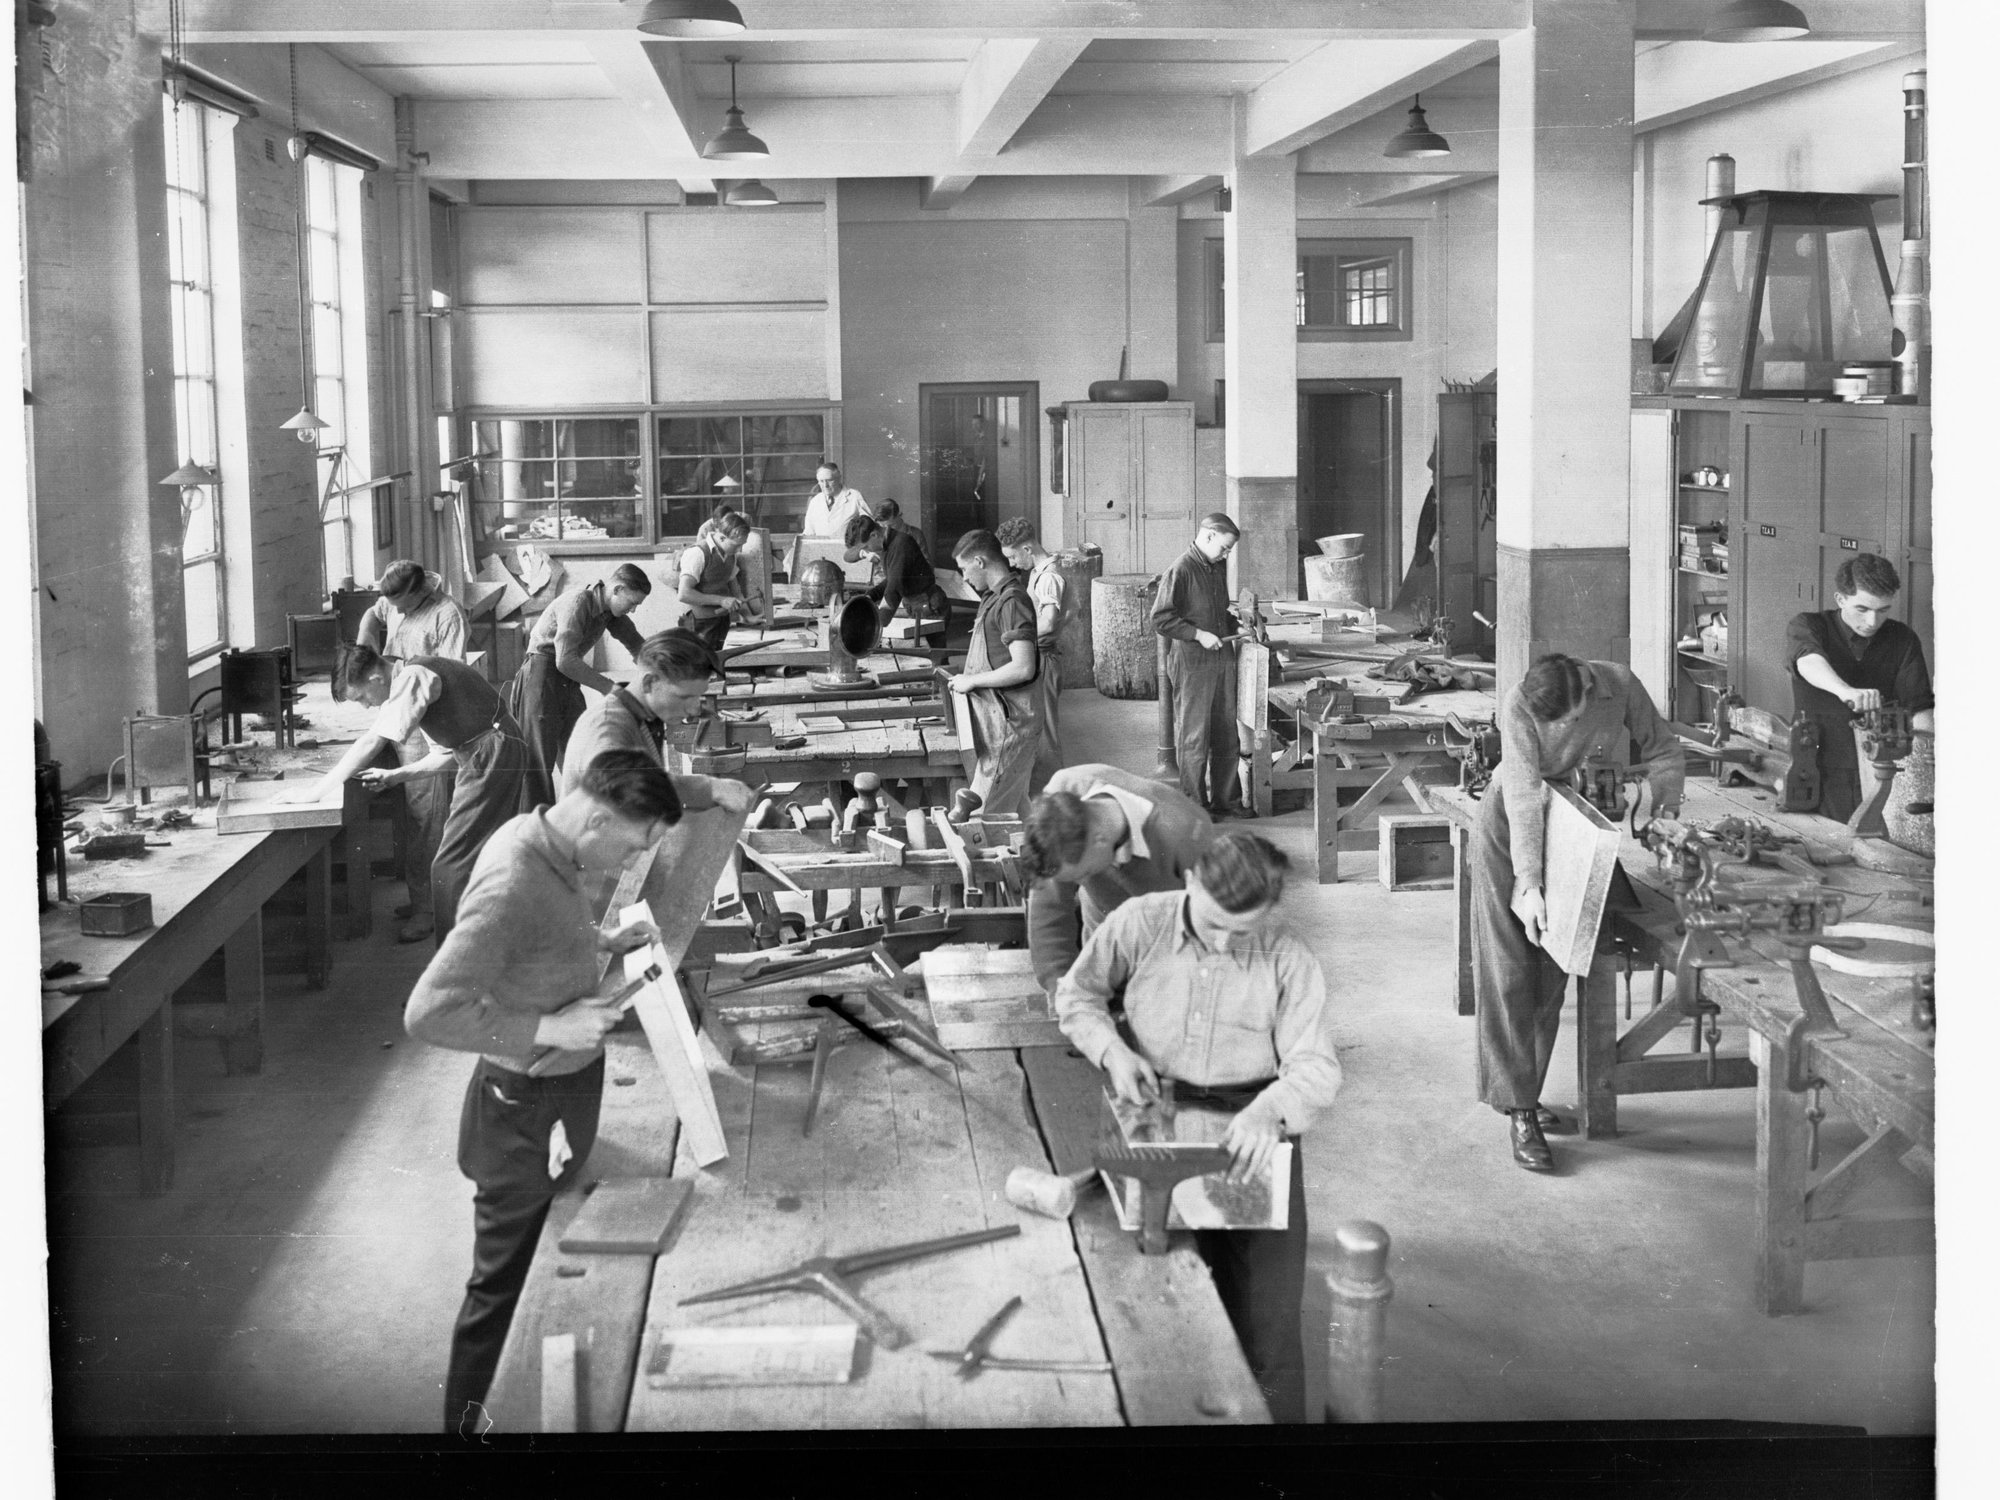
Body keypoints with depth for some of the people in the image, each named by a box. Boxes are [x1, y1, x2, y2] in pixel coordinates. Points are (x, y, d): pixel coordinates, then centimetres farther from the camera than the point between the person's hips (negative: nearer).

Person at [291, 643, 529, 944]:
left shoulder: (411, 678, -14)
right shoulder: (418, 678, 16)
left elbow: (372, 743, -21)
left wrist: (316, 791, -17)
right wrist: (393, 777, 10)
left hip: (491, 758, -10)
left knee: (451, 866, -7)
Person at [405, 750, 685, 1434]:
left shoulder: (544, 843, -2)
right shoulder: (513, 882, -31)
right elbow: (429, 1011, -33)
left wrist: (603, 940, 5)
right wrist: (546, 1029, -30)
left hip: (567, 1091, 9)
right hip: (523, 1112, -9)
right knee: (504, 1287, 9)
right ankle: (469, 1421, 28)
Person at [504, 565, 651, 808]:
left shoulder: (609, 609, 3)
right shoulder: (577, 603, -23)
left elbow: (636, 644, 16)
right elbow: (565, 661, -29)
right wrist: (609, 687, -25)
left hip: (568, 680, 9)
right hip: (541, 675, -9)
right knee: (539, 759, -7)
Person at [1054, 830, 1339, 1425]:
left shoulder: (1288, 957, -9)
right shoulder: (1139, 924, -6)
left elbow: (1315, 1065, -9)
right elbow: (1077, 995, 8)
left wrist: (1270, 1111, -30)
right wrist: (1112, 1050, -11)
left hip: (1253, 1117, 0)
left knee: (1266, 1304, -3)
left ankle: (1275, 1414, 13)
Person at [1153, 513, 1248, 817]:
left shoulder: (1218, 567, 12)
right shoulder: (1180, 571, -13)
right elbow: (1161, 619, -16)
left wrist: (1237, 622, 5)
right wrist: (1198, 635, -19)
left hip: (1223, 660, 8)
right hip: (1192, 665, -8)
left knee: (1226, 735, 12)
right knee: (1194, 737, 1)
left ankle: (1222, 799, 22)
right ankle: (1193, 804, 9)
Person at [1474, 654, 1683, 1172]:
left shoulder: (1618, 686, -18)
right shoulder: (1518, 706, -27)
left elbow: (1662, 749, -3)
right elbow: (1524, 797, -30)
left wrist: (1665, 813, -16)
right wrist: (1529, 885, -33)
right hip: (1507, 835, -4)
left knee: (1551, 978, 7)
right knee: (1508, 977, -6)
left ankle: (1527, 1094, 19)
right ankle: (1519, 1114, -5)